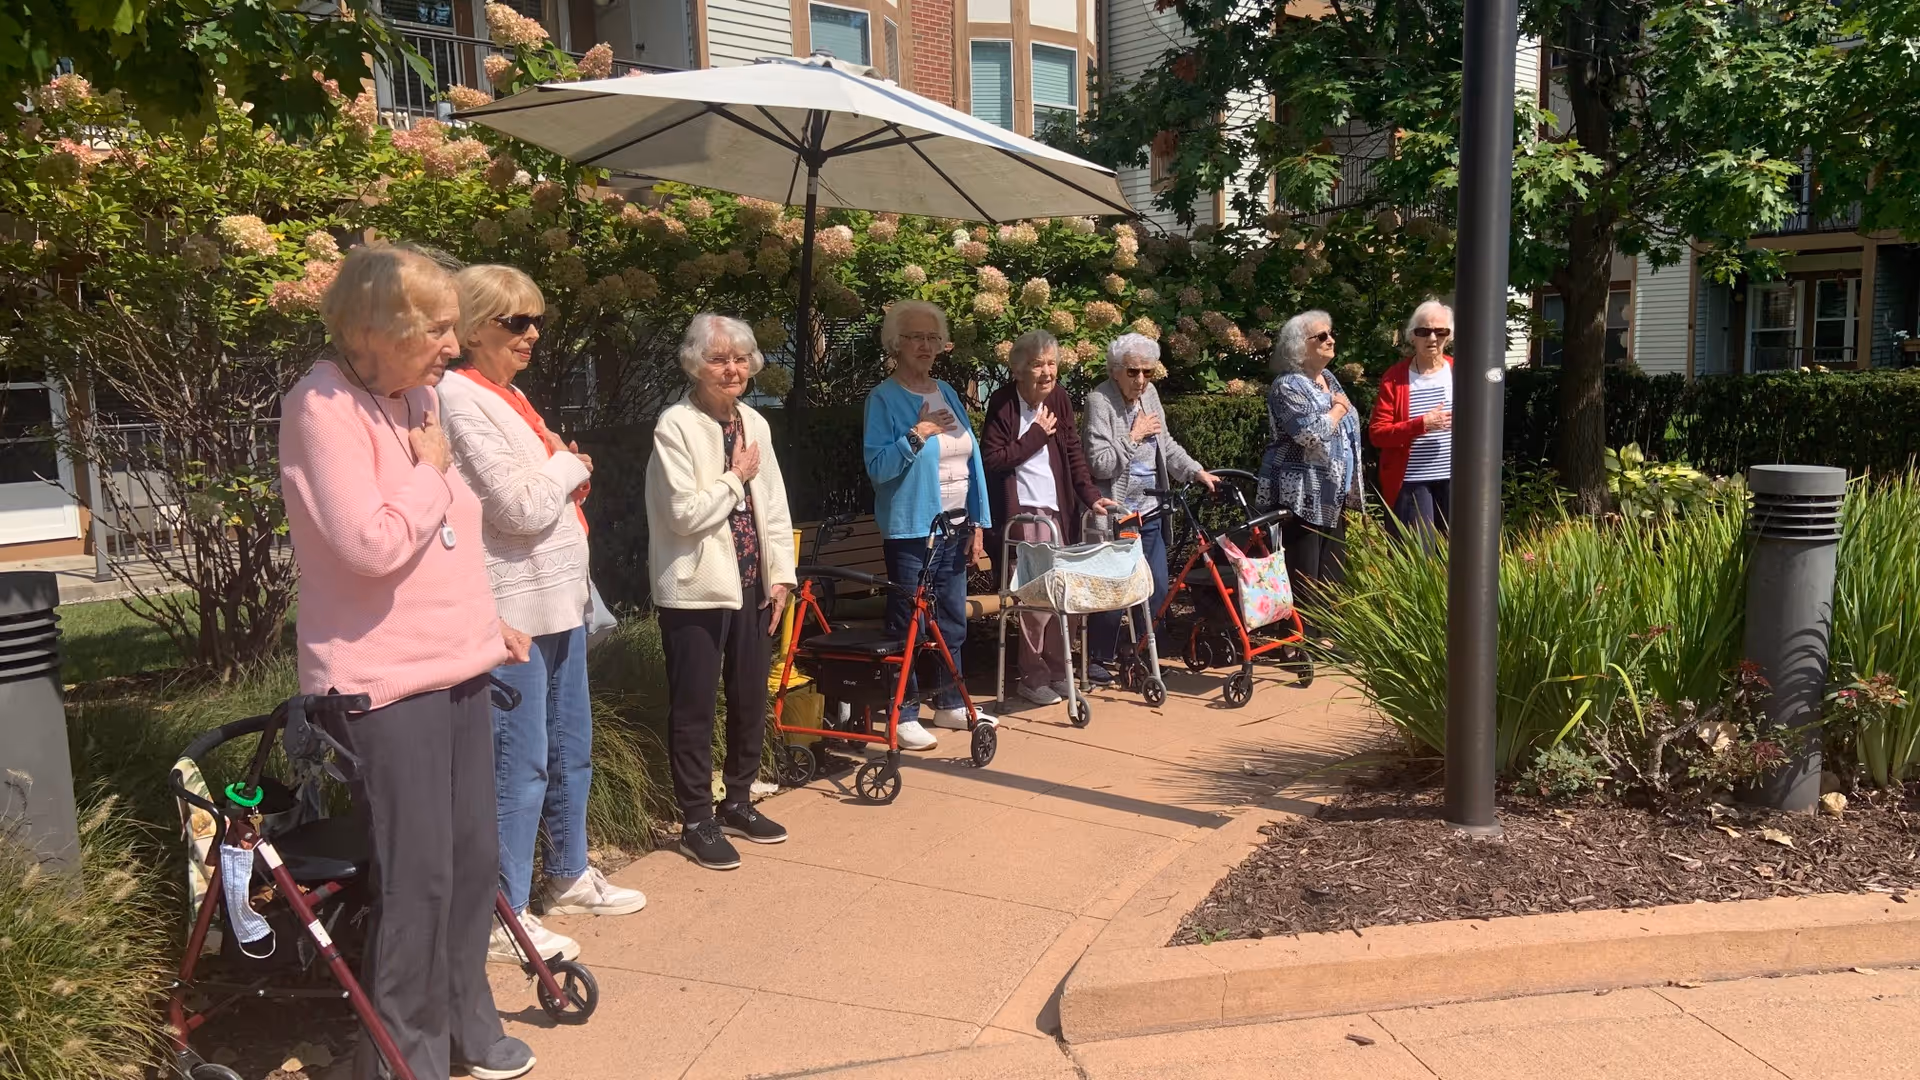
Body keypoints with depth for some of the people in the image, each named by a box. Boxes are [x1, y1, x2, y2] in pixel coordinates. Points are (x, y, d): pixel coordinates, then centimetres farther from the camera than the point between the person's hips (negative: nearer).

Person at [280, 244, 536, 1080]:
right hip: (384, 681, -8)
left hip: (457, 664, 8)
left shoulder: (419, 395, 11)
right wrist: (430, 470, -12)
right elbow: (371, 545, -24)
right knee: (416, 876, -1)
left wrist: (484, 618, 19)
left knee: (474, 859, 14)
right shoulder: (323, 409, -16)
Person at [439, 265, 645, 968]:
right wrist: (570, 466, -6)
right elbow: (520, 507, -20)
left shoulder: (510, 397, 16)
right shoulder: (460, 398, -13)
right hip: (513, 608, -10)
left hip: (559, 599, 10)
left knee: (572, 749, 18)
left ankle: (568, 876, 34)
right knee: (520, 764, -3)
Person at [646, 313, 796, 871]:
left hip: (753, 586, 7)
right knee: (694, 707, 4)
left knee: (750, 699, 15)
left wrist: (781, 575, 5)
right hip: (697, 590, -6)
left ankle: (738, 803, 33)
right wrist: (737, 477, -9)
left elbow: (774, 505, 11)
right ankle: (696, 821, 17)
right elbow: (684, 513, -19)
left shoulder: (754, 423, 8)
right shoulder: (676, 425, -12)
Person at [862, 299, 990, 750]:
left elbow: (972, 458, 11)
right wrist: (916, 435, -25)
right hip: (911, 529, -6)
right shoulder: (884, 398, -7)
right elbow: (877, 467, -14)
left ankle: (949, 704, 26)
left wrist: (978, 523, 7)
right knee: (908, 625, 0)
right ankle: (904, 716, 10)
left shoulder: (947, 393, 11)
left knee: (952, 622, 13)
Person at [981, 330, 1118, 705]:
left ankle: (1057, 671, 19)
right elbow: (992, 460, -11)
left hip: (1058, 509, 5)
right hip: (1022, 513, -5)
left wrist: (1091, 496, 1)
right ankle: (1033, 676, 6)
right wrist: (1037, 435, -12)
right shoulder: (1002, 403, -7)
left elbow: (1074, 453, 11)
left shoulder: (1060, 399, 8)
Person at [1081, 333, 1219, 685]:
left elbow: (1166, 444, 19)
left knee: (1156, 589, 8)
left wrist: (1197, 472, 9)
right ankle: (1099, 661, 16)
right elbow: (1099, 463, -20)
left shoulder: (1149, 394, 8)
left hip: (1149, 511, 7)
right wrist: (1133, 436, -17)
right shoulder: (1099, 400, -14)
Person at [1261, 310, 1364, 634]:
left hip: (1333, 496, 9)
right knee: (1304, 579, -4)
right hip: (1302, 497, -9)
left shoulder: (1329, 378, 15)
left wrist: (1350, 488, 22)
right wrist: (1339, 409, -10)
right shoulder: (1288, 385, -13)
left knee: (1332, 575, 13)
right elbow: (1312, 434, -27)